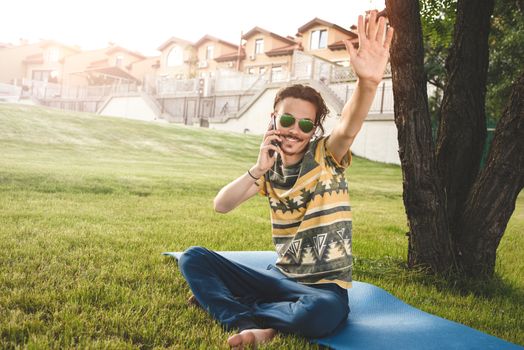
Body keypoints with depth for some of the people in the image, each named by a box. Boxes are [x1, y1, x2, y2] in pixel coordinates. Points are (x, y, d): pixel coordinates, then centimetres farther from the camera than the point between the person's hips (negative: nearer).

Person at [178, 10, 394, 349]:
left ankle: (222, 301, -17)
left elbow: (348, 128, -32)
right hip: (280, 276, 4)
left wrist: (368, 82, -53)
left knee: (322, 313, -39)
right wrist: (258, 170, -19)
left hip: (324, 286, -4)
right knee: (194, 258, -6)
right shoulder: (271, 166, 3)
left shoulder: (325, 156, -8)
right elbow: (221, 206, -5)